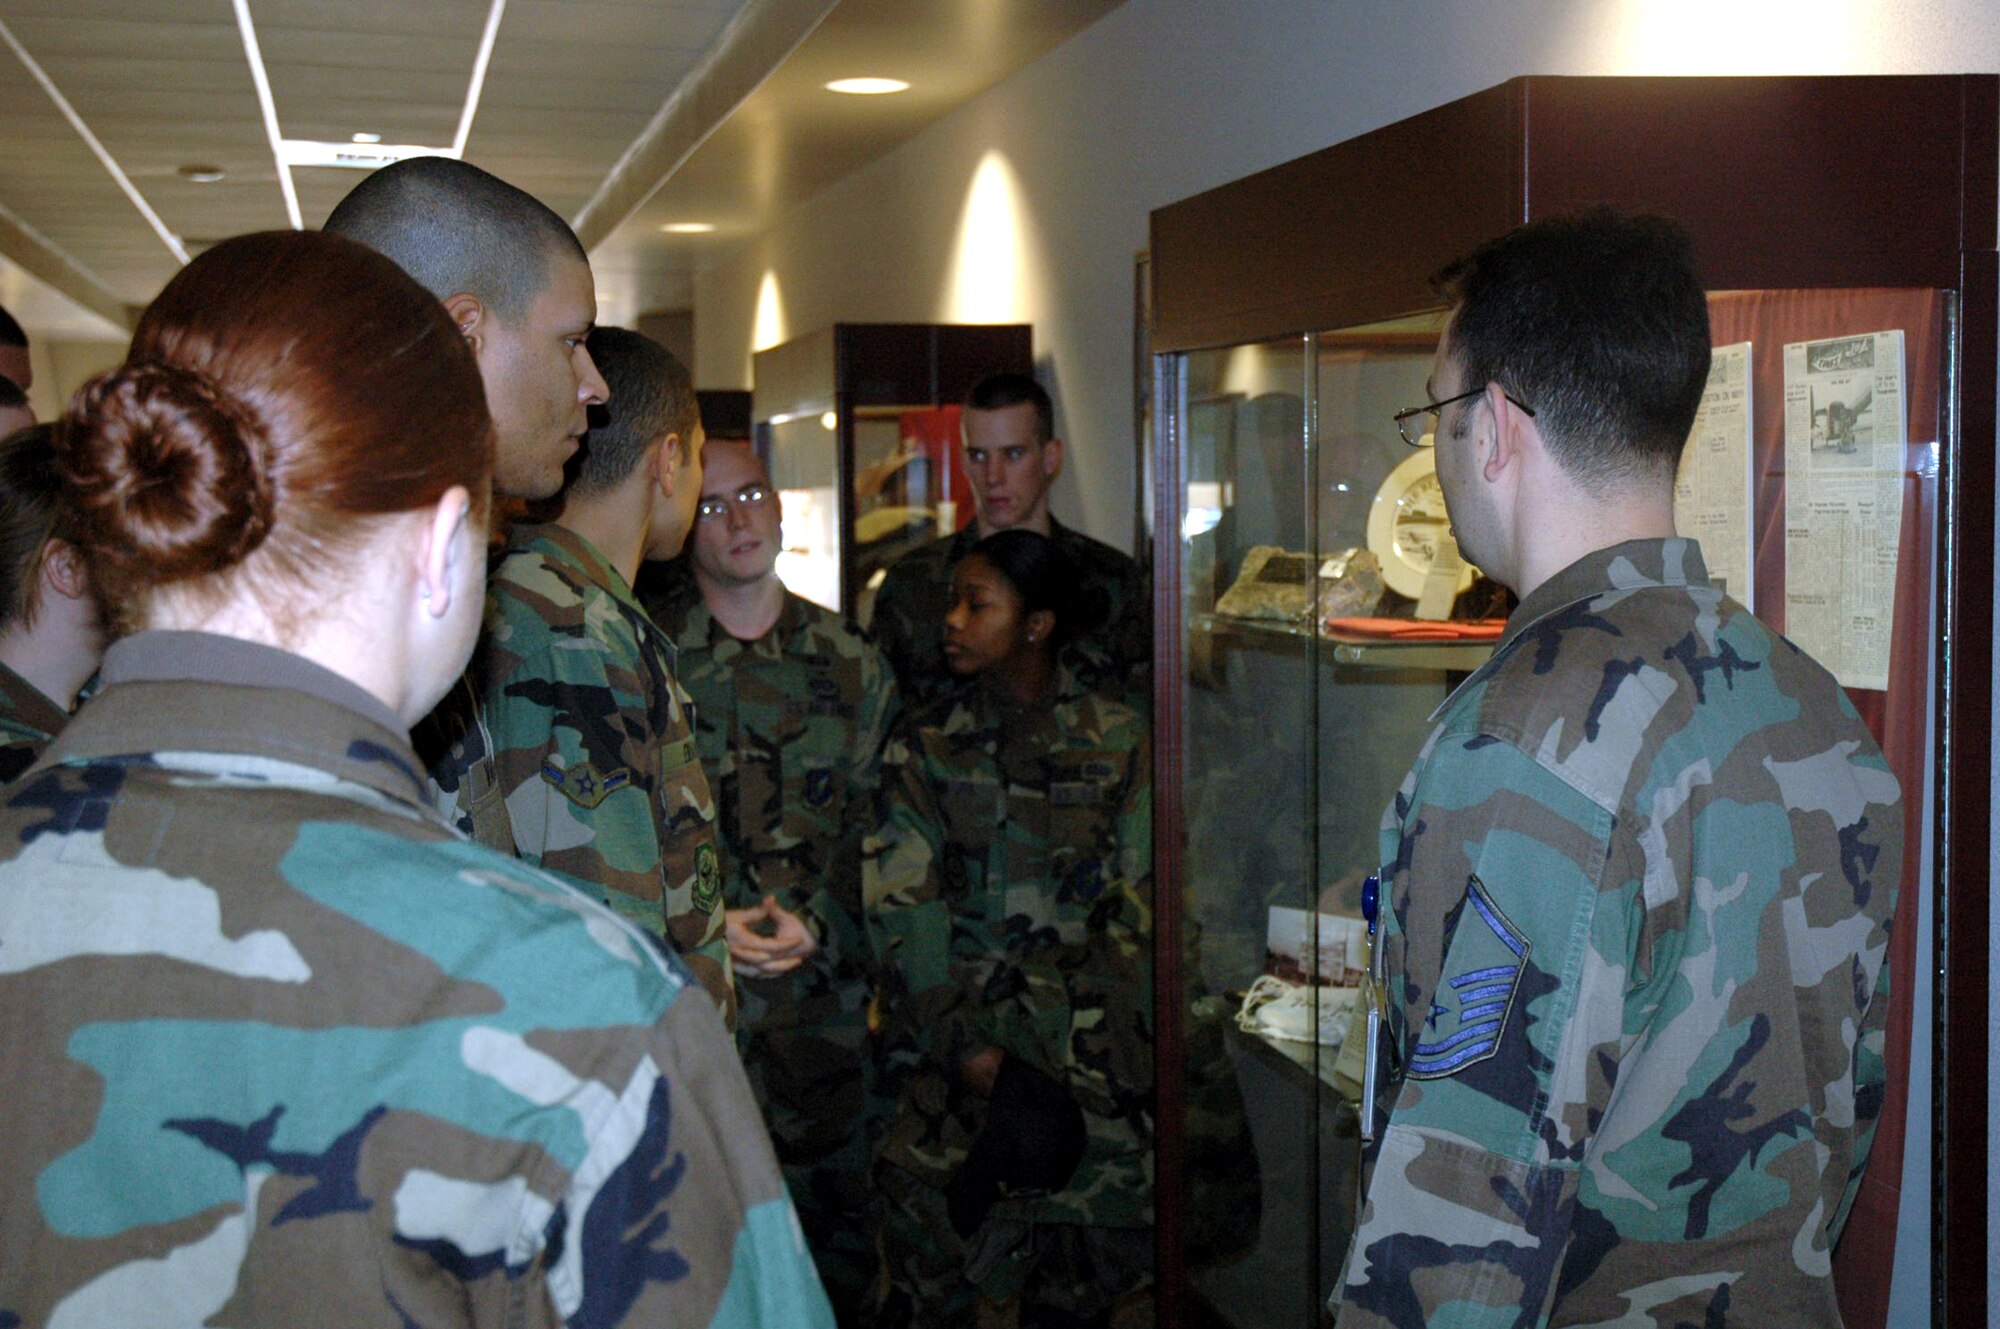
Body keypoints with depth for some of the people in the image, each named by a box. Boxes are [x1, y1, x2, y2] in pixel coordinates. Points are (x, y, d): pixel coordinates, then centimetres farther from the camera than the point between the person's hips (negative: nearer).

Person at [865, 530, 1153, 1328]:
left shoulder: (1118, 744, 8)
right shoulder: (924, 747, 10)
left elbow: (1138, 910, 5)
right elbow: (903, 911, 2)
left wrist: (1119, 1058, -6)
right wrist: (970, 1052, -9)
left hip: (1087, 1045, -1)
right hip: (953, 1030, 1)